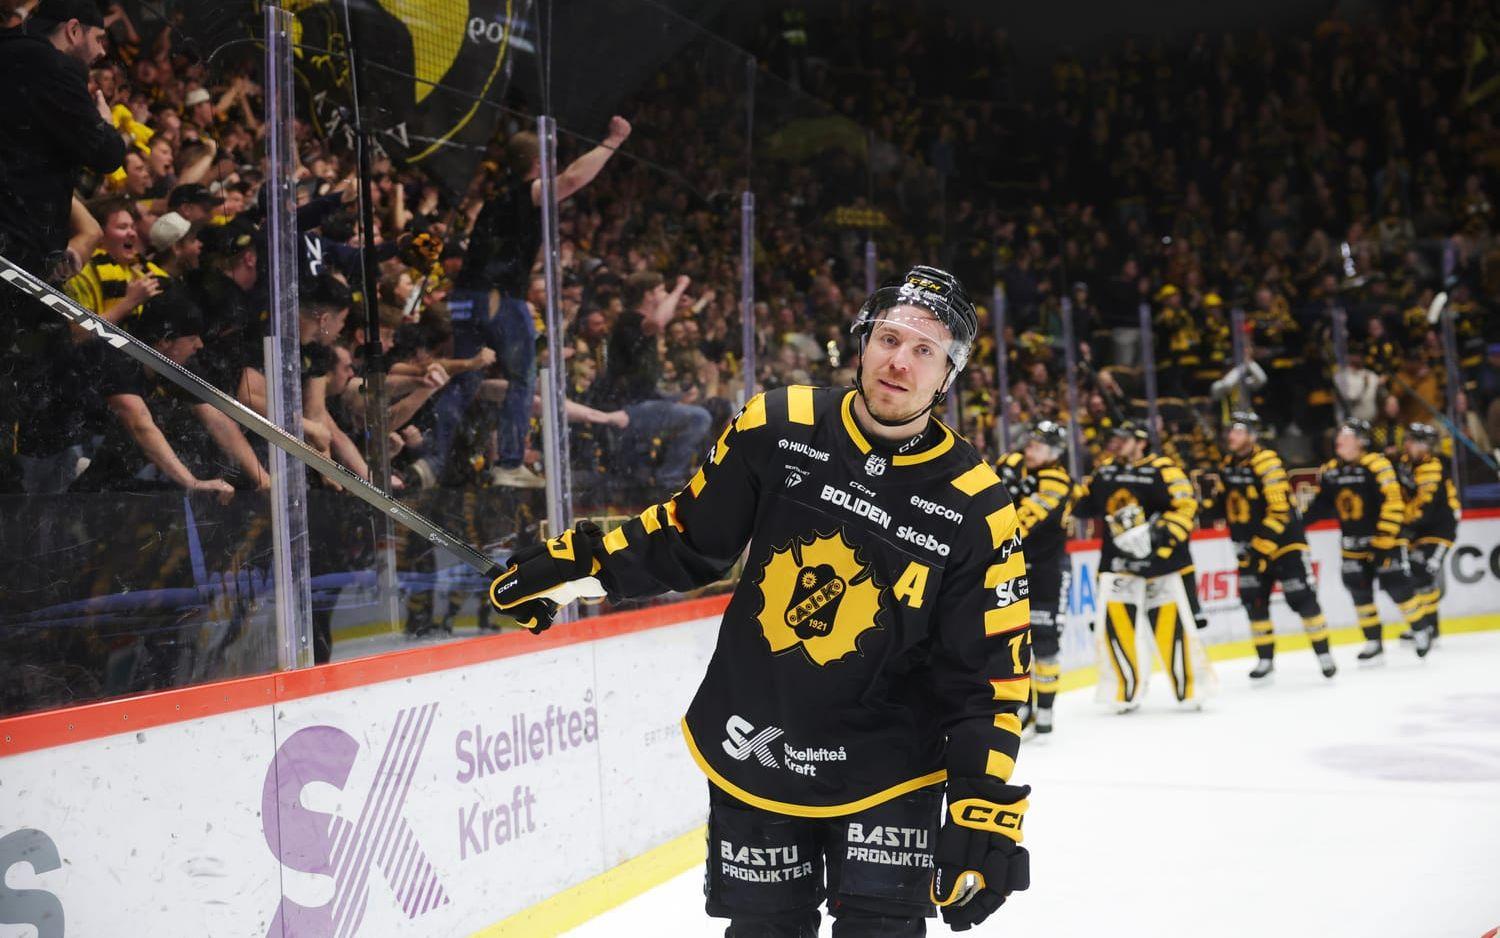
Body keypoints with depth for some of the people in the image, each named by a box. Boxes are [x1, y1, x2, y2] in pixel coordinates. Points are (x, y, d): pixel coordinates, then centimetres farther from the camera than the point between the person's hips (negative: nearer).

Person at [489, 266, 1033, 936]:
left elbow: (990, 673, -9)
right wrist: (575, 564, 0)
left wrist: (984, 812, -15)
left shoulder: (976, 509, -11)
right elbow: (688, 537, 7)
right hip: (747, 754, 2)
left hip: (885, 772, -2)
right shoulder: (776, 429, -7)